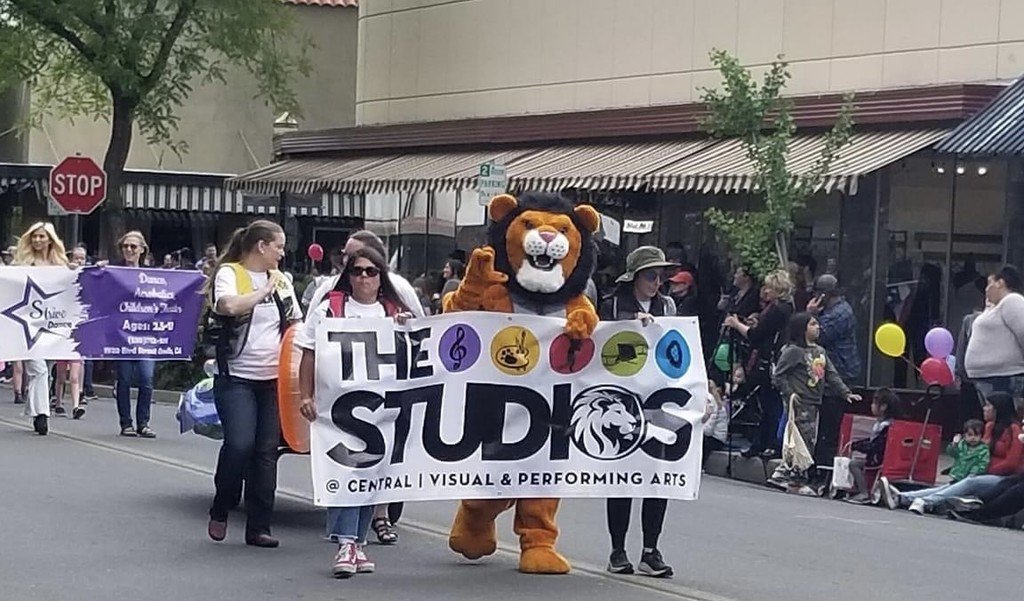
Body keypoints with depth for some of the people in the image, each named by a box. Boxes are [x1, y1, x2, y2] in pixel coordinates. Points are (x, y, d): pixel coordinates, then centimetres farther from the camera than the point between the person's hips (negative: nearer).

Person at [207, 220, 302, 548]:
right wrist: (266, 289, -13)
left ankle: (259, 527, 9)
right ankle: (220, 511, 6)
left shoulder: (281, 279, 14)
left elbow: (295, 324, 20)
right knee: (240, 443, -17)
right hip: (237, 377, -6)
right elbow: (230, 305, -25)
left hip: (273, 378, 6)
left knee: (267, 450, 3)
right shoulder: (229, 273, -4)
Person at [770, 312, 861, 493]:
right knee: (802, 442, -8)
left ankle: (782, 473, 12)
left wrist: (845, 393, 6)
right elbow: (778, 376, -7)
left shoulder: (820, 351, 16)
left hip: (814, 404, 8)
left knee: (810, 442, 6)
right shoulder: (793, 351, -7)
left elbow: (832, 375, 16)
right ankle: (797, 481, 0)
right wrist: (789, 393, -16)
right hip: (800, 403, -8)